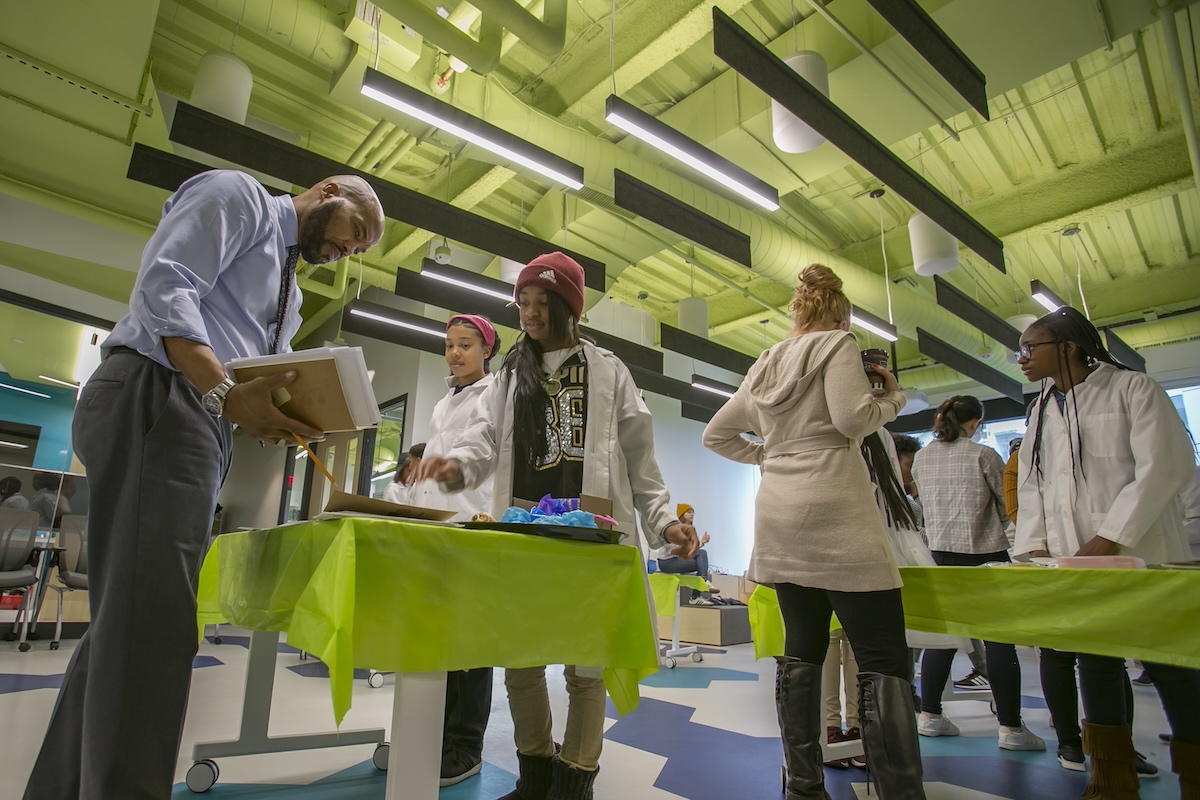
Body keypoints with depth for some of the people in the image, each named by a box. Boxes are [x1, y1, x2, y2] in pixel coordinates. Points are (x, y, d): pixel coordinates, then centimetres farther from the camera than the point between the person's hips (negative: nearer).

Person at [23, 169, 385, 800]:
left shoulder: (288, 293, 28)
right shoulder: (237, 194, 3)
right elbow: (165, 287, -13)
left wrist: (290, 420, 0)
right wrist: (226, 393, -25)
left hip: (203, 422, 10)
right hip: (155, 400, -9)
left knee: (129, 617, 11)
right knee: (151, 615, -13)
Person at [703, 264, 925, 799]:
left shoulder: (764, 367, 20)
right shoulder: (837, 344, 1)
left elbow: (716, 434, 22)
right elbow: (852, 418, -13)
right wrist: (892, 396, 5)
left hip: (779, 516, 7)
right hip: (834, 511, -7)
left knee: (801, 650, 11)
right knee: (884, 663, -5)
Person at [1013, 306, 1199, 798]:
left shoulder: (1132, 388, -2)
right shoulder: (1042, 409, 15)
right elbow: (1031, 484, 13)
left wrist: (1108, 540, -18)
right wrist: (1036, 547, 0)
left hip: (1140, 555, -5)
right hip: (1072, 563, 5)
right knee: (1095, 666, 9)